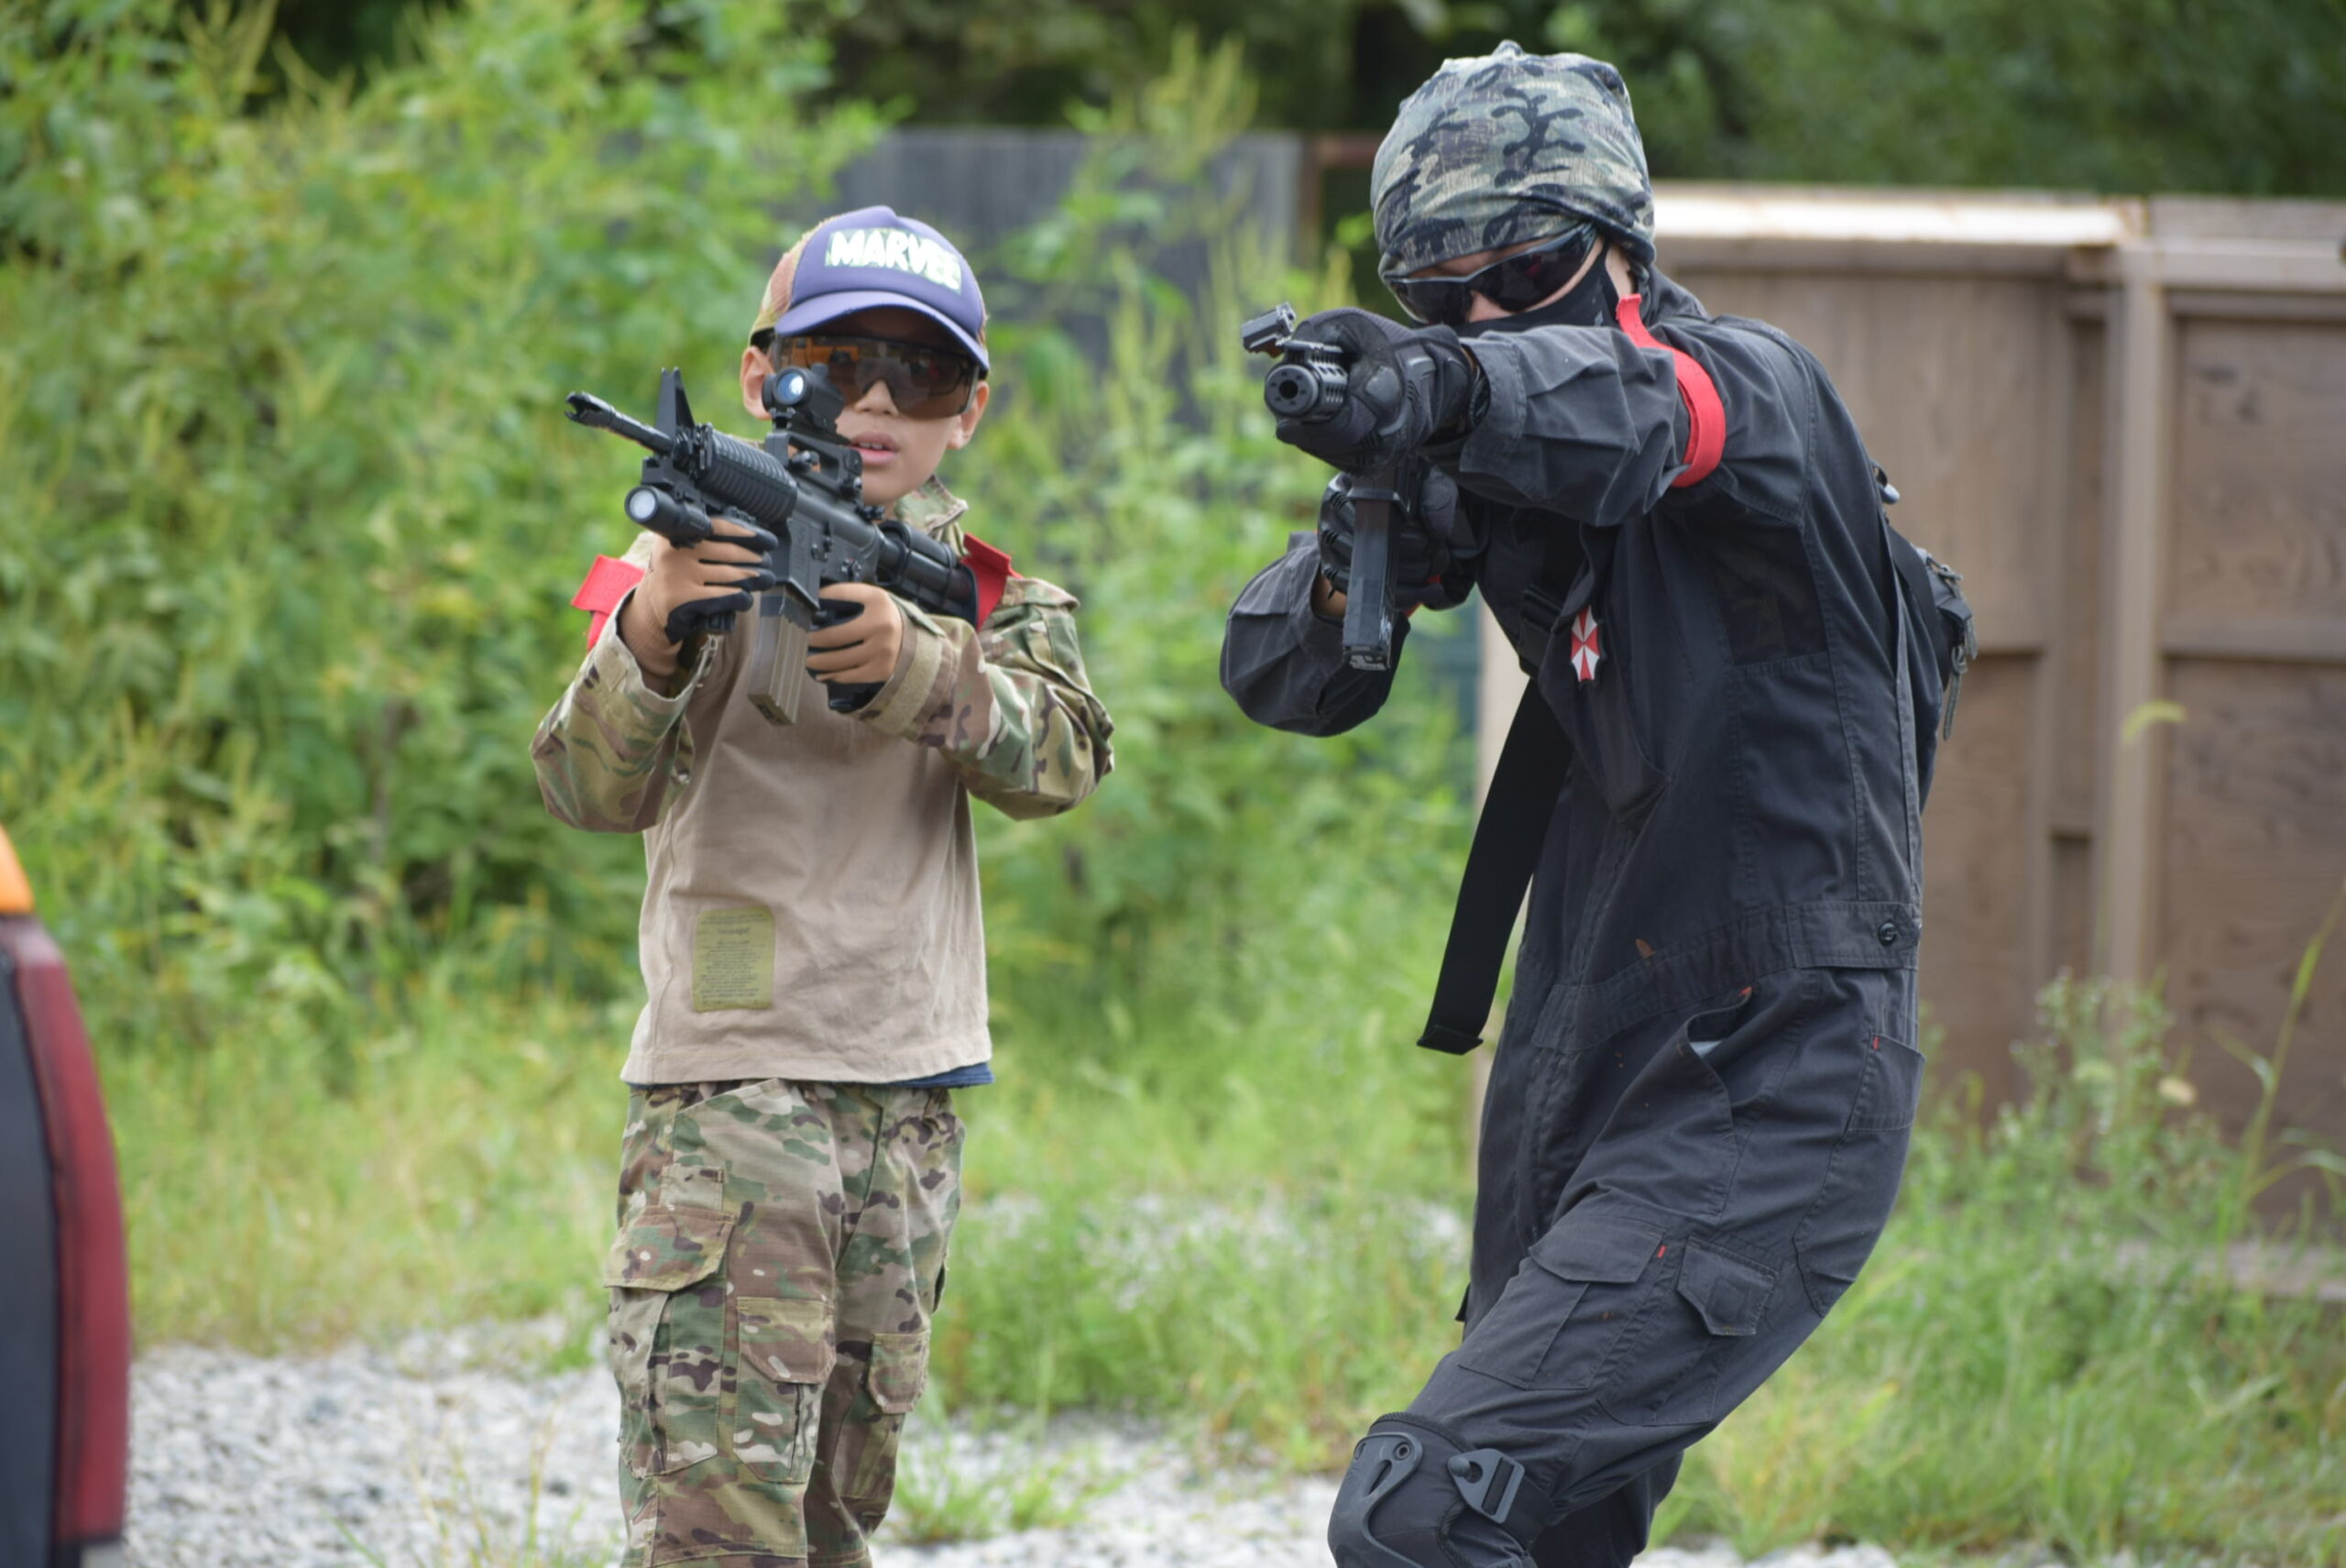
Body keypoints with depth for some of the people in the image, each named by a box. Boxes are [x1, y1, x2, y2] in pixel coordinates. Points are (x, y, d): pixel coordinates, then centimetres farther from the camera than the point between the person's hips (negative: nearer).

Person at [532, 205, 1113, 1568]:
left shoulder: (979, 590, 9)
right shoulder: (709, 558, -4)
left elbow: (1060, 760, -12)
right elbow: (600, 792, -20)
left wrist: (914, 667, -32)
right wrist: (649, 634, -40)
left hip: (913, 1109, 5)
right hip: (728, 1095, -5)